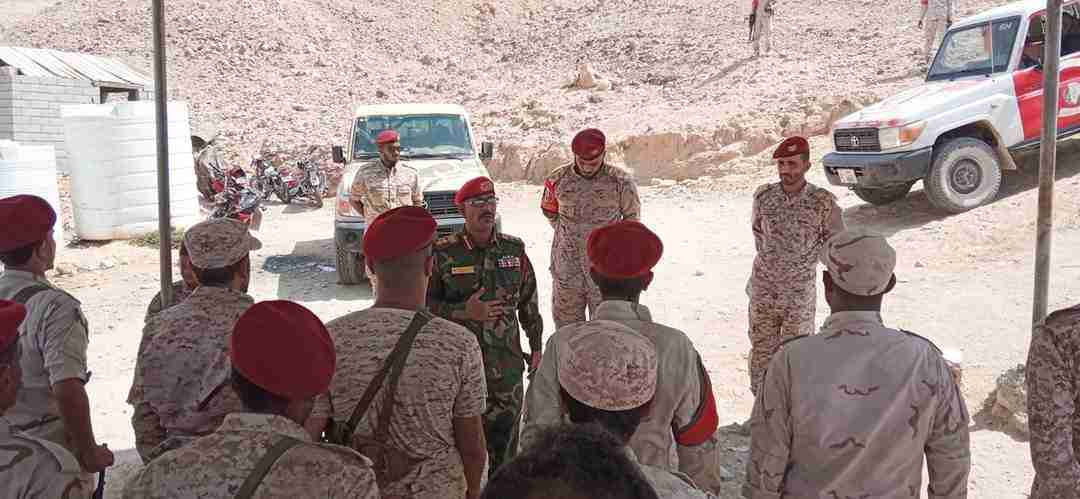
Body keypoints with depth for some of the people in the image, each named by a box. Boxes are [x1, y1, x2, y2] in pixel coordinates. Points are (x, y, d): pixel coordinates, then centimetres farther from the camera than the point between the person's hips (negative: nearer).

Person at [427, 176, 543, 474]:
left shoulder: (515, 249, 3)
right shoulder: (443, 253, -7)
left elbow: (529, 302, 11)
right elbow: (423, 304, -6)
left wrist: (536, 347, 13)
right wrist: (464, 312, -19)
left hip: (507, 366, 3)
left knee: (505, 434, 12)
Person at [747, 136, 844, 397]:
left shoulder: (823, 202, -13)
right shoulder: (763, 196, -4)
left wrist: (805, 263, -2)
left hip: (800, 294, -2)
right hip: (763, 291, 2)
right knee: (761, 351, 13)